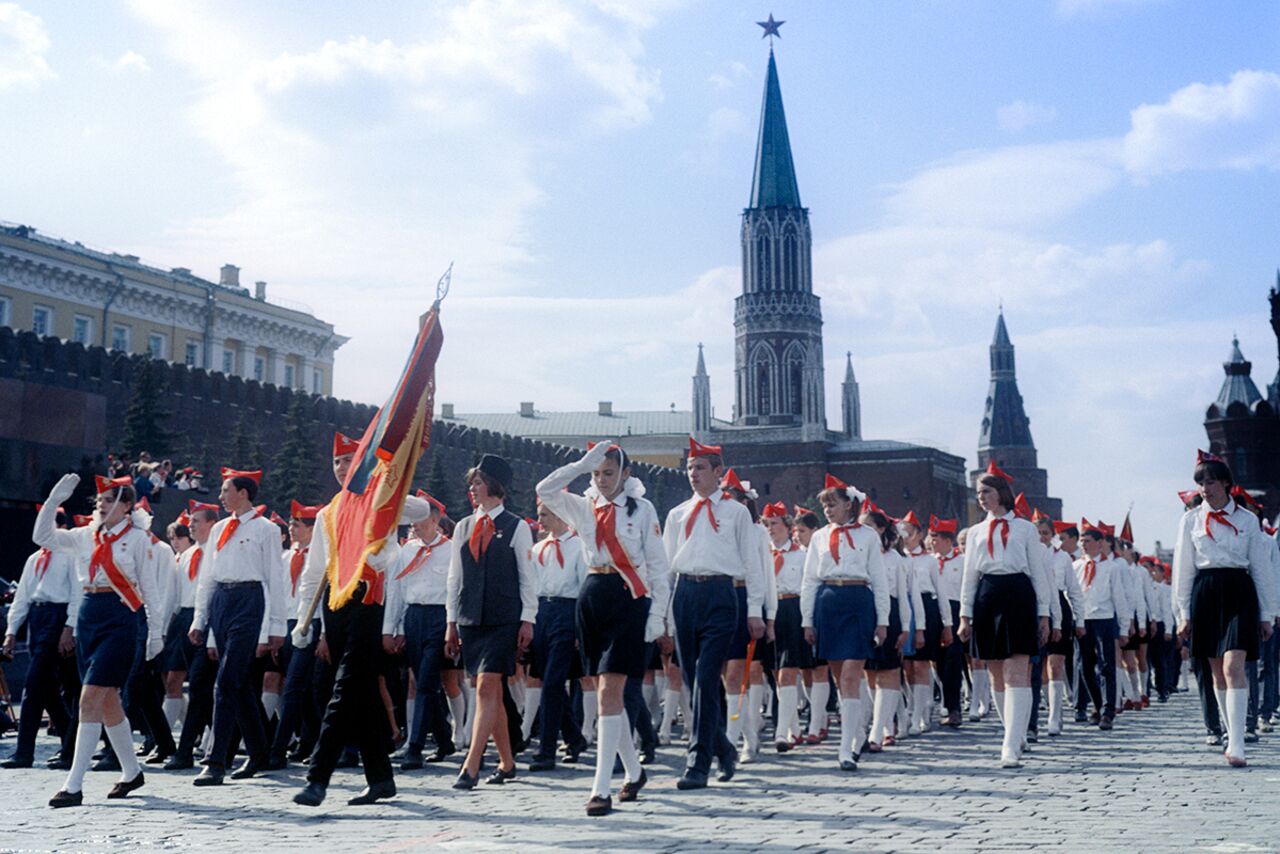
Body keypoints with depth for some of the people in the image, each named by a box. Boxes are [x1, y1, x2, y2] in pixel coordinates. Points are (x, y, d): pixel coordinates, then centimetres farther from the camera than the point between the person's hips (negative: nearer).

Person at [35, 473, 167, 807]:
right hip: (88, 614, 6)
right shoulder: (86, 536, 13)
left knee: (91, 698, -13)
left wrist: (156, 631, -1)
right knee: (107, 700, 12)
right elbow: (43, 536, 8)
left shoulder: (137, 538, -2)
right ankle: (131, 772, 26)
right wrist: (55, 498, 0)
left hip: (119, 617, -6)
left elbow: (149, 588, 0)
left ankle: (73, 786, -12)